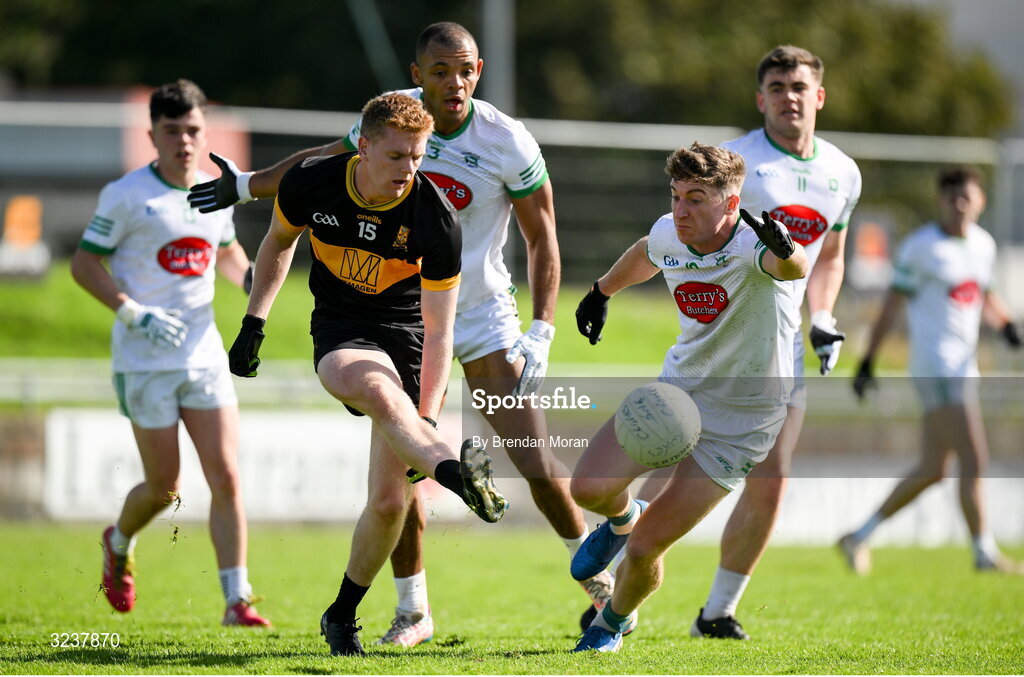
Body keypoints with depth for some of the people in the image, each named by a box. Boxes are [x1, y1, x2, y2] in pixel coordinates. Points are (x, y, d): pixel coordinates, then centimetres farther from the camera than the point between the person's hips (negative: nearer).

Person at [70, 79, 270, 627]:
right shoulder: (126, 195, -8)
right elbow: (83, 262, -6)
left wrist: (251, 278, 5)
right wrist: (134, 313, -18)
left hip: (204, 353, 4)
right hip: (145, 361, -4)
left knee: (225, 475, -7)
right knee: (163, 486, 3)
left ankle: (236, 599, -6)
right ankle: (119, 545, 36)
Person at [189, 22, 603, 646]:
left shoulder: (508, 143, -13)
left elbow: (542, 240, -5)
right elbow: (329, 161, 15)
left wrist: (541, 333, -14)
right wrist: (247, 185, 19)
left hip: (483, 316, -2)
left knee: (537, 464, -9)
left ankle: (596, 571, 15)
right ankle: (413, 609, 11)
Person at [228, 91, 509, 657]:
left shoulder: (437, 220, -18)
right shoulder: (310, 184, -14)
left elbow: (438, 332, -15)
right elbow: (279, 241, 11)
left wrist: (427, 418, -23)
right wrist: (254, 322, 8)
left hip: (406, 334, 0)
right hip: (339, 336, 0)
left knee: (389, 501, -6)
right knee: (377, 385, -39)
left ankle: (342, 615, 16)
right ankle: (459, 477, -62)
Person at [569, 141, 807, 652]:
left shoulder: (751, 245, -26)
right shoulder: (668, 236, -6)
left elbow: (794, 268, -51)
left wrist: (784, 251, -74)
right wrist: (602, 291, 34)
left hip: (739, 422, -5)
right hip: (676, 391, 5)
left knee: (644, 551, -7)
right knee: (588, 488, -15)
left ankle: (616, 620, 27)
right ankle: (623, 520, 24)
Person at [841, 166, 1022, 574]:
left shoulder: (984, 245, 13)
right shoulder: (920, 246, -7)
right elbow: (892, 305, -4)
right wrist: (867, 363, -5)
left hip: (963, 366, 8)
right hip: (935, 364, -8)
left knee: (932, 470, 10)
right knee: (973, 460, -13)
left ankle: (860, 537, 20)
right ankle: (984, 552, -8)